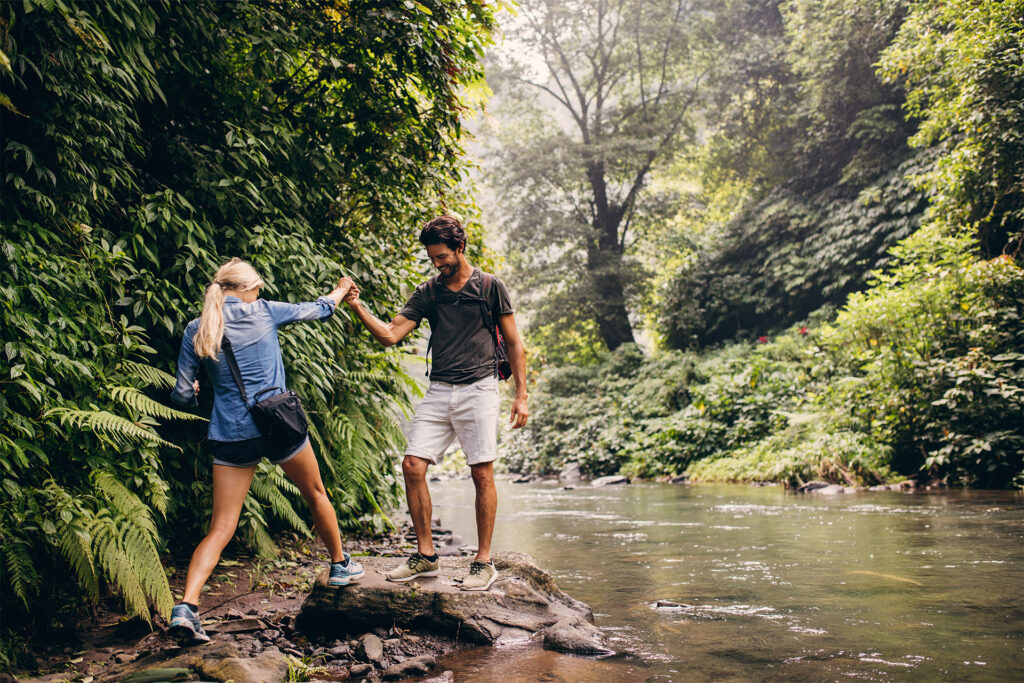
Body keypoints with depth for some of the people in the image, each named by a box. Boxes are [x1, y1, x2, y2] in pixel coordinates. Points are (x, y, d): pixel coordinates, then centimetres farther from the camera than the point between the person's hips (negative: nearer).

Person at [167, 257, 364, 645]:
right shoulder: (263, 312, -1)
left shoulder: (196, 331, 4)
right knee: (315, 494, 24)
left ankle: (186, 606, -14)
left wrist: (195, 395, 28)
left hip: (230, 436, 2)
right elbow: (317, 310, 16)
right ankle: (340, 565, 41)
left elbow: (182, 397, 3)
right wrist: (341, 291, 36)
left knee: (220, 528, 3)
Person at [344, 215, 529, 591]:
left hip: (478, 389, -4)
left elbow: (513, 342, 5)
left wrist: (521, 395, 0)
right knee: (413, 465, -5)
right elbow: (390, 334, 5)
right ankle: (425, 555, 9)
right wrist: (358, 308, -10)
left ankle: (484, 561, 6)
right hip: (438, 391, 4)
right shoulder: (428, 292, 12)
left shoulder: (490, 287, 3)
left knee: (482, 473, -5)